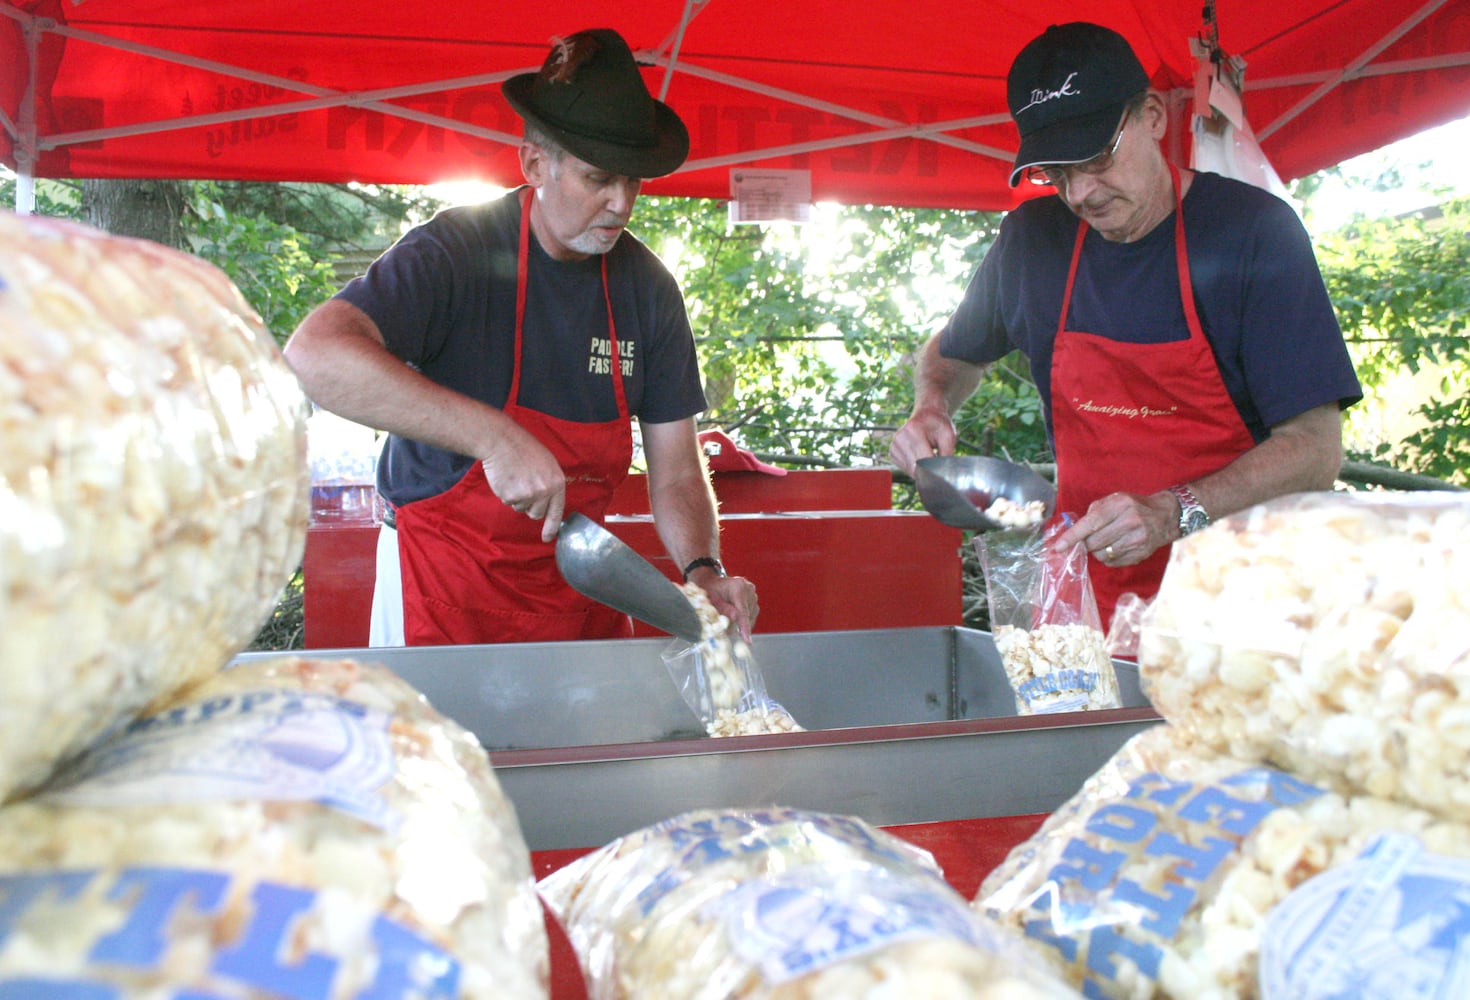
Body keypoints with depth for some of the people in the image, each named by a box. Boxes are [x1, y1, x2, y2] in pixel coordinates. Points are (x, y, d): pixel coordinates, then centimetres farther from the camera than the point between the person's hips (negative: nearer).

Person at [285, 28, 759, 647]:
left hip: (576, 584, 4)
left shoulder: (648, 287, -3)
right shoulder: (455, 252, -18)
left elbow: (676, 473, -2)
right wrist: (491, 435, -41)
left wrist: (703, 570, -21)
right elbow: (313, 357, -35)